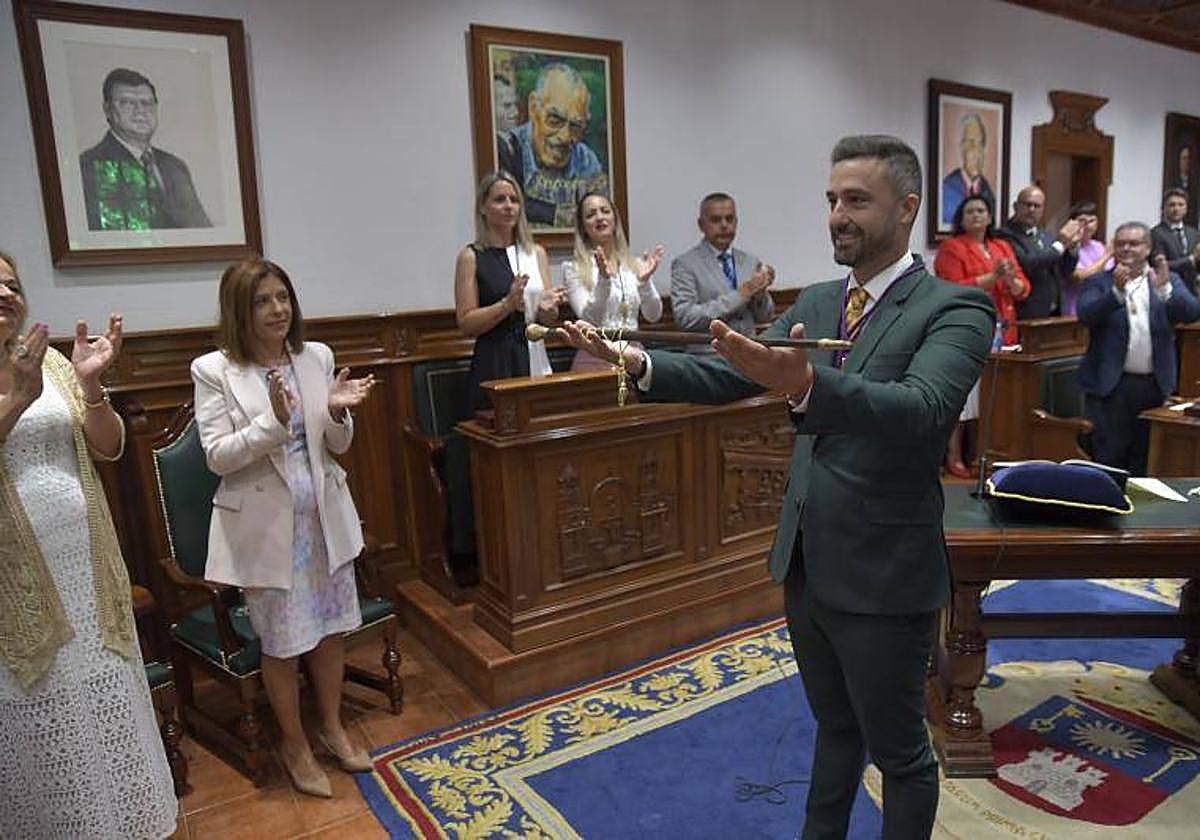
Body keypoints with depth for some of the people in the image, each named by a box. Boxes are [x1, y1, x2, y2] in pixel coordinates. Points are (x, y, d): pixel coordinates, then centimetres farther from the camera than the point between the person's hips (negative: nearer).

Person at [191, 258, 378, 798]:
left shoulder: (317, 358, 0)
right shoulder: (214, 371, -9)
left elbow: (338, 446, 5)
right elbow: (217, 456, -13)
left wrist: (338, 413, -17)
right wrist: (273, 420, -26)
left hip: (324, 515, 4)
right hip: (264, 524, -3)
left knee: (331, 627, 15)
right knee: (282, 641, 10)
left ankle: (332, 727, 38)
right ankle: (294, 746, 33)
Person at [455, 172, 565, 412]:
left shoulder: (537, 252, 12)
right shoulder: (471, 257, 0)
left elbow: (550, 320, 14)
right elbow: (466, 324, -6)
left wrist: (546, 308, -8)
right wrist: (508, 304, -18)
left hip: (536, 359, 4)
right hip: (495, 364, -4)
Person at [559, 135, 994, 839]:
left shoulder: (954, 308, -13)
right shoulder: (817, 303, 7)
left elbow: (920, 409, -32)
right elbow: (729, 375, 1)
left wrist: (805, 383, -49)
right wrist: (636, 361, -14)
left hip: (883, 577, -6)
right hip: (806, 566, 6)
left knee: (898, 753, 14)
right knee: (835, 726, 26)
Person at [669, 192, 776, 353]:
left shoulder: (751, 261, 14)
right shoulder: (685, 264, -1)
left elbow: (765, 316, 15)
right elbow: (685, 318, -13)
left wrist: (760, 293, -6)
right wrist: (739, 295, -15)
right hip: (708, 356, -4)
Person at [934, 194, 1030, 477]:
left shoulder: (1003, 247, 18)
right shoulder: (951, 248, 1)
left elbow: (1023, 289, 14)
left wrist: (1011, 279, -8)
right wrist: (992, 277, -14)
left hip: (1002, 333, 5)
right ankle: (954, 457, 1)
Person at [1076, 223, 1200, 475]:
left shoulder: (1169, 280, 10)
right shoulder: (1098, 282, 5)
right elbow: (1086, 315, -12)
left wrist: (1164, 288, -22)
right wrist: (1117, 291, -27)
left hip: (1154, 386, 2)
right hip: (1111, 385, -2)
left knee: (1143, 461, 11)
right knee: (1107, 458, -1)